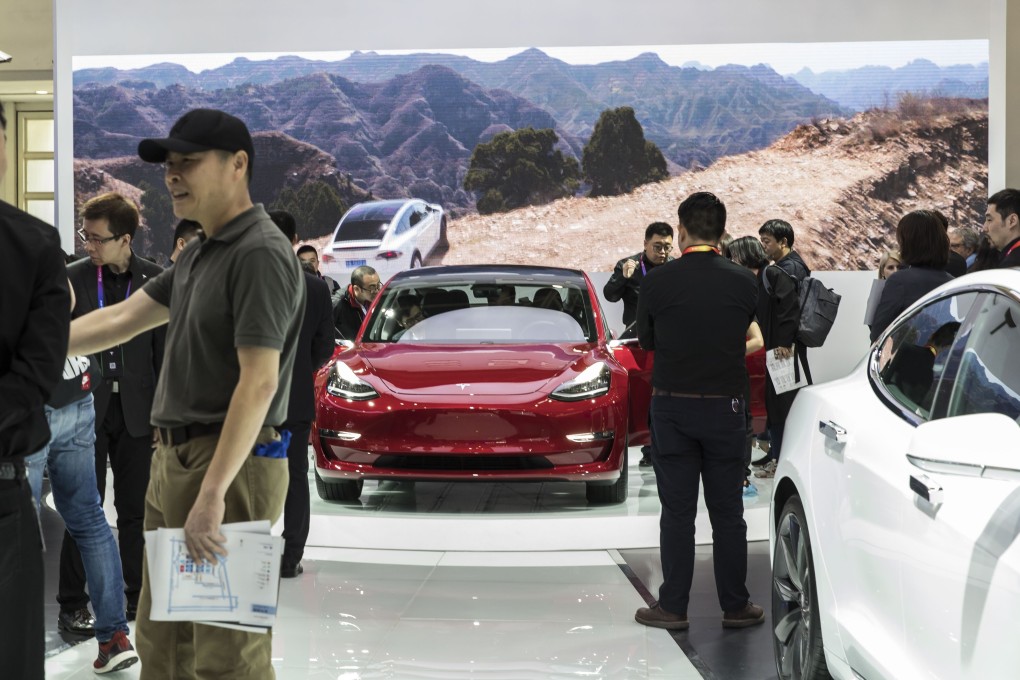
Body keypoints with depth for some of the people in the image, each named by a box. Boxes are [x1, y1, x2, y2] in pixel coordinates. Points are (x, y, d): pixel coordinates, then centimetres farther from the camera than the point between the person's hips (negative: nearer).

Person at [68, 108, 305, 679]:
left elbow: (259, 383, -23)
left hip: (229, 464, -10)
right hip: (174, 459, 10)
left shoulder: (260, 254, -16)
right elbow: (122, 319, 19)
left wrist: (212, 494, -26)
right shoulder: (199, 256, 15)